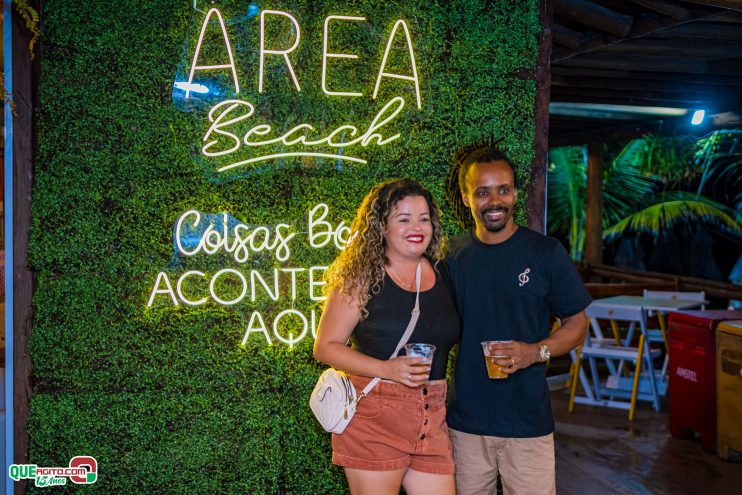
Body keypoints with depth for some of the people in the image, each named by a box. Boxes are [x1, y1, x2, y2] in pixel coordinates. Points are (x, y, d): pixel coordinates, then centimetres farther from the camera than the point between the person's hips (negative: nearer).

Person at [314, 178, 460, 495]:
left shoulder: (442, 276, 7)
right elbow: (325, 347, -6)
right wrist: (387, 370, -17)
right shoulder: (361, 278, -7)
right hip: (373, 421, -4)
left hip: (432, 421, 5)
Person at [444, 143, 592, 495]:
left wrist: (536, 351, -17)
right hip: (467, 418, 2)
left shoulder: (546, 252, -3)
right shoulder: (451, 257, 4)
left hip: (528, 420, -2)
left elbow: (576, 324, 2)